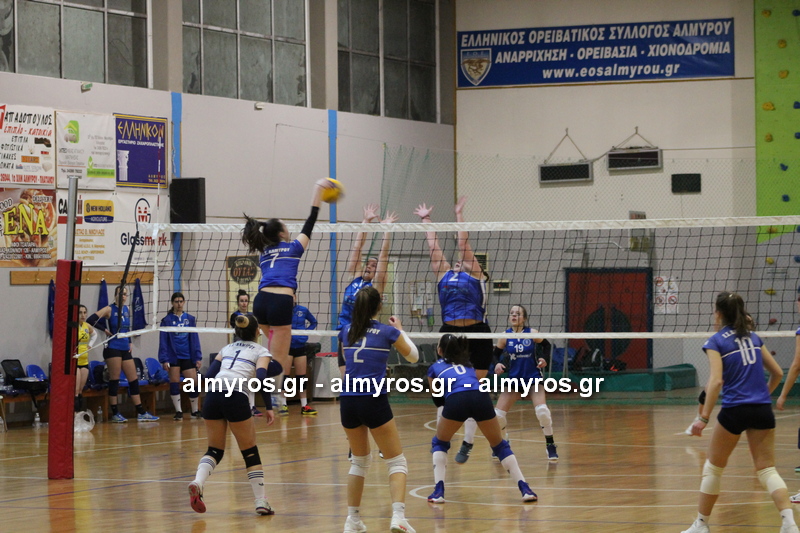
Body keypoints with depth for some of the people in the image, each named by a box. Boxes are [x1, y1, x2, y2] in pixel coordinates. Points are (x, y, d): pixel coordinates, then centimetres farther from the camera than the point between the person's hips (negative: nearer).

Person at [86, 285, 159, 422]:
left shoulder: (127, 309, 11)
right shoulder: (109, 309, -7)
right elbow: (90, 320, -16)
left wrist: (129, 343, 13)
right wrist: (105, 331, -14)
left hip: (125, 349, 7)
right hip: (113, 348, -7)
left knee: (133, 379, 6)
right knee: (114, 380, -4)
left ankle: (141, 413, 10)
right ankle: (115, 414, 2)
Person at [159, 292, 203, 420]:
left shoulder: (190, 319, 8)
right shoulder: (167, 320, 1)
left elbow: (195, 339, 9)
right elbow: (163, 341, 0)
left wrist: (198, 357, 4)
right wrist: (164, 359, -6)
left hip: (187, 357, 2)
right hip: (173, 356, -2)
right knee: (174, 383, -3)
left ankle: (195, 410, 11)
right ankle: (178, 411, 7)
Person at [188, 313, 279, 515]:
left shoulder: (226, 349, 27)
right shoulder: (261, 351, 14)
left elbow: (209, 375, 14)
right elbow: (261, 378, -4)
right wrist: (269, 407, 0)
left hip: (212, 395, 4)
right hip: (236, 398, -4)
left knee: (215, 451, 15)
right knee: (250, 452, 10)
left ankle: (197, 484, -13)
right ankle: (261, 502, 10)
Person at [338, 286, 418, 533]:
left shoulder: (346, 332, 10)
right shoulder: (388, 332, 0)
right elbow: (413, 356, 17)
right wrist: (400, 330, 30)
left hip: (347, 401, 4)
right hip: (374, 401, -4)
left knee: (359, 461, 23)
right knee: (396, 462, 4)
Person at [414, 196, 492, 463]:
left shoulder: (476, 274, 7)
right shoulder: (444, 274, 14)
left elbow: (464, 244, 3)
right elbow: (433, 246, 18)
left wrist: (459, 214, 6)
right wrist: (425, 219, 22)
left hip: (477, 335, -3)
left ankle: (467, 442, 5)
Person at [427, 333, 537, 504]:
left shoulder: (434, 368, 26)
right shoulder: (466, 364, 35)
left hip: (456, 400, -2)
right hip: (481, 397, 3)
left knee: (439, 443, 22)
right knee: (500, 445, 19)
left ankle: (438, 491, 6)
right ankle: (525, 489, 7)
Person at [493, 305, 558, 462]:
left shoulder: (532, 334, -8)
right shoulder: (505, 336, -3)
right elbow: (495, 354, 5)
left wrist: (544, 360, -13)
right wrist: (497, 365, -15)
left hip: (533, 378, -2)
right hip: (513, 379, 2)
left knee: (542, 411, -23)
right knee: (497, 414, -6)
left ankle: (550, 445, -3)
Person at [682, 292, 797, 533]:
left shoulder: (716, 342, -3)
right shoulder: (753, 338, 13)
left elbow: (716, 381, -16)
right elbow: (777, 373, 16)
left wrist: (704, 417, -17)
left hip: (734, 411, -4)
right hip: (763, 410, 4)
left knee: (713, 467, 14)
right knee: (767, 469, 4)